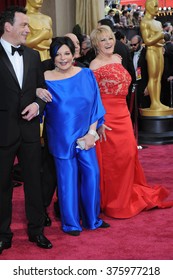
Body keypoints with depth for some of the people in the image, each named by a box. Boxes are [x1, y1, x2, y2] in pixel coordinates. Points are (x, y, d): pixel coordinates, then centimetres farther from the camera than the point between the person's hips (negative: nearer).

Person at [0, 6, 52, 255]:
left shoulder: (33, 55, 8)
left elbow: (42, 89, 13)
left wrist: (37, 104, -8)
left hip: (29, 129, 4)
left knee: (34, 181, 12)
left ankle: (36, 230, 27)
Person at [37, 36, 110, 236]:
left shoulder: (87, 75, 0)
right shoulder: (46, 79, -6)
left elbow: (94, 106, 1)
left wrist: (92, 133, -5)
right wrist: (39, 94, -20)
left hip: (85, 136, 3)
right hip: (61, 138, -2)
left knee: (92, 174, 4)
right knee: (67, 178, 5)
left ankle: (92, 218, 24)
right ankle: (71, 223, 22)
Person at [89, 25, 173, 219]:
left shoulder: (117, 59, 11)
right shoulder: (95, 65, -11)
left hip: (123, 114, 7)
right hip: (107, 116, -7)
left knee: (128, 154, 11)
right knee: (111, 158, 2)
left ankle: (128, 197, 30)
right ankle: (113, 202, 19)